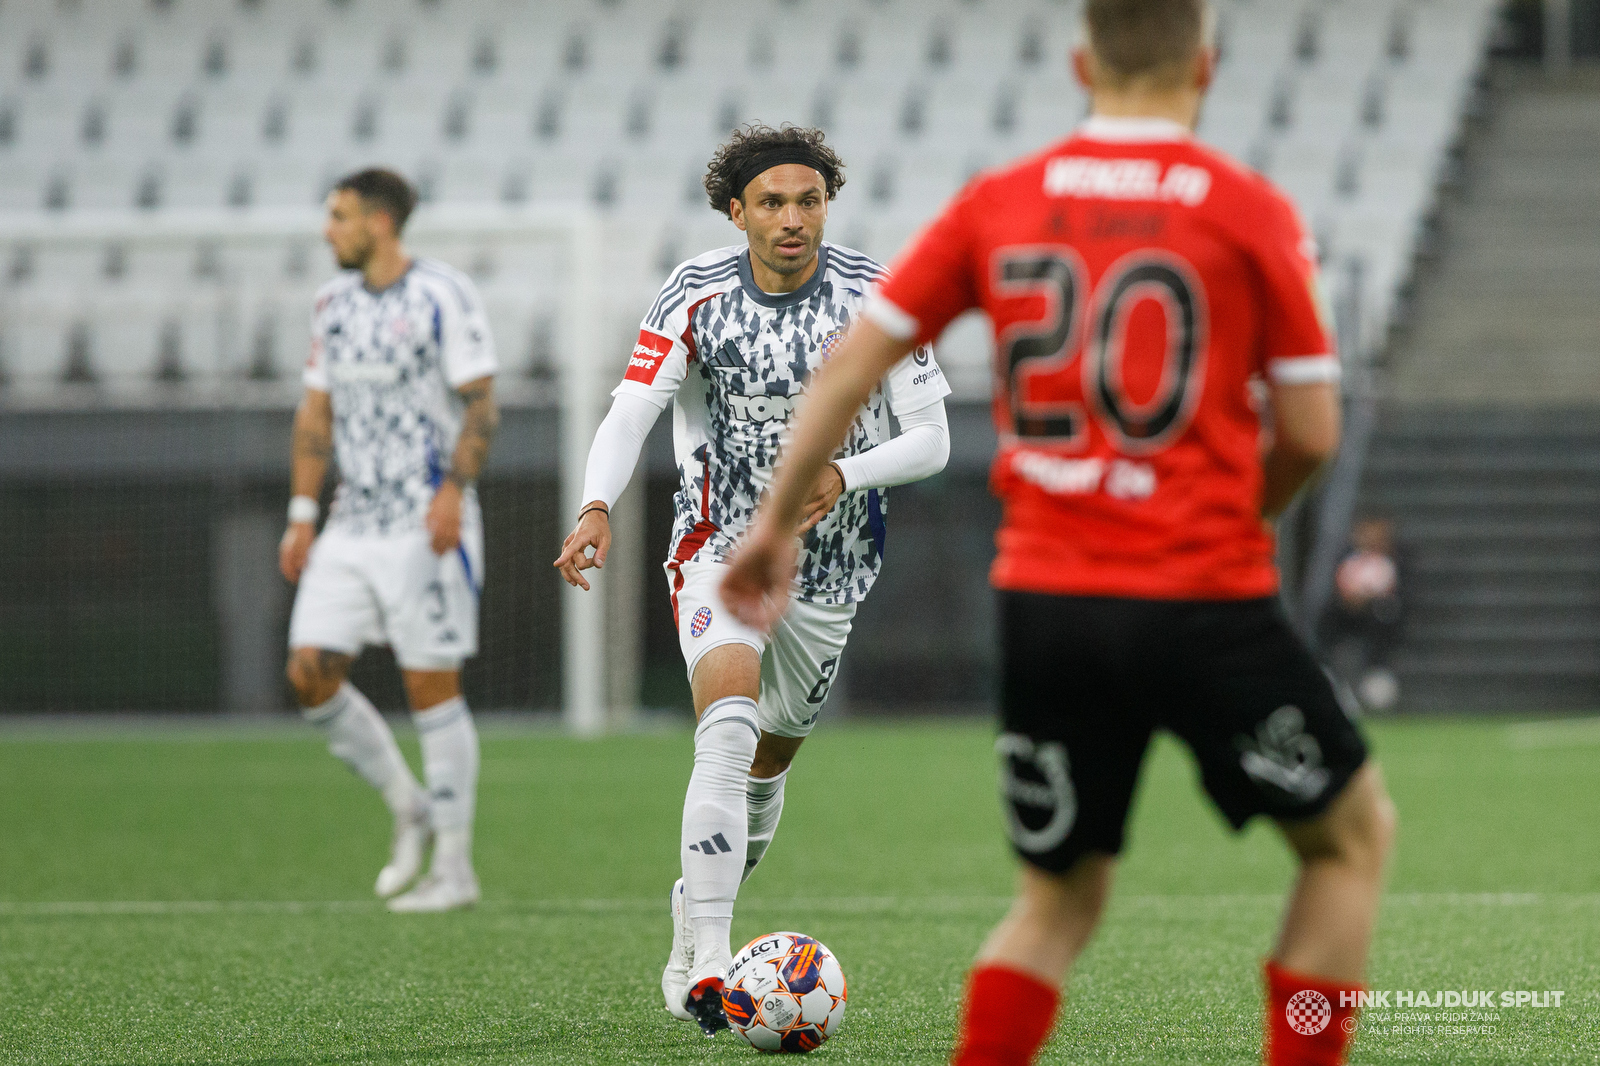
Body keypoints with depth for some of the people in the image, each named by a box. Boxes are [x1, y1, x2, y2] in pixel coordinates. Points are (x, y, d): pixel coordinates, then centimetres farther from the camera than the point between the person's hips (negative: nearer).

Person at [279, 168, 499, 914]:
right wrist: (303, 513, 11)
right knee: (310, 672, -4)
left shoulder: (443, 295, -8)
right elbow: (316, 411, 17)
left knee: (432, 687, -4)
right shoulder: (334, 304, 12)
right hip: (352, 525, 7)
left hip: (426, 524, -7)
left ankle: (454, 868, 5)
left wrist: (453, 489, -22)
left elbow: (480, 403, -10)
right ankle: (408, 809, 13)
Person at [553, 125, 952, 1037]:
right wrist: (599, 505, -33)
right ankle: (707, 967, -32)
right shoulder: (697, 295, -9)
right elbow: (630, 413, -14)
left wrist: (842, 474, -26)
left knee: (773, 756, 15)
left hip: (829, 563, 3)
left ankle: (697, 915, 42)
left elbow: (932, 440, -8)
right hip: (721, 545, -3)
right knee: (729, 725, -25)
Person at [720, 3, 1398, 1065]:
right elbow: (1311, 432, -3)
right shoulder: (1252, 211, -3)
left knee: (1059, 899, 17)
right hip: (1206, 602, -4)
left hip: (1043, 603, 4)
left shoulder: (998, 204, 6)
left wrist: (776, 521, 17)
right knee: (1355, 830, 17)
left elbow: (853, 363, 7)